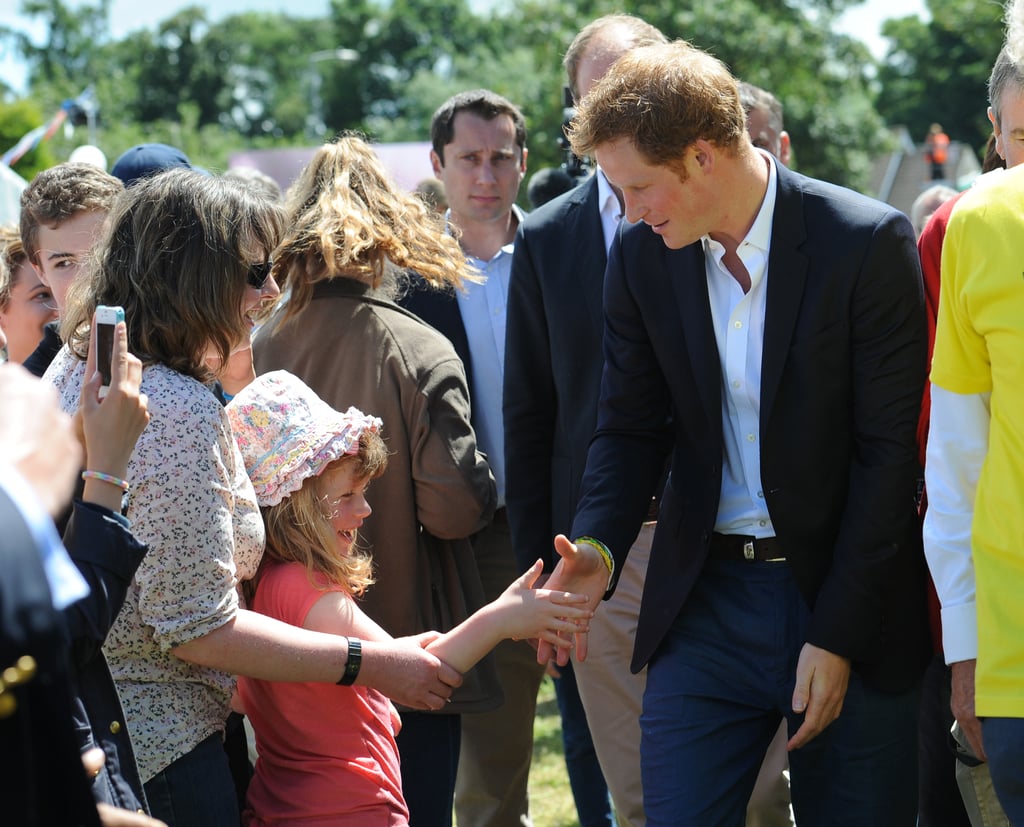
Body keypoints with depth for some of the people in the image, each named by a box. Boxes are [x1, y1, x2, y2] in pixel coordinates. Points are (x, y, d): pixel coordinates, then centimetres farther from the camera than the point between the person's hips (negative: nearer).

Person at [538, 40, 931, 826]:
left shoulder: (869, 243, -12)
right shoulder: (642, 254, 2)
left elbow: (891, 451, -11)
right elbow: (632, 427, 9)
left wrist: (836, 636, -12)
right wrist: (596, 546, -12)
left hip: (850, 611, -3)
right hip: (706, 605, 3)